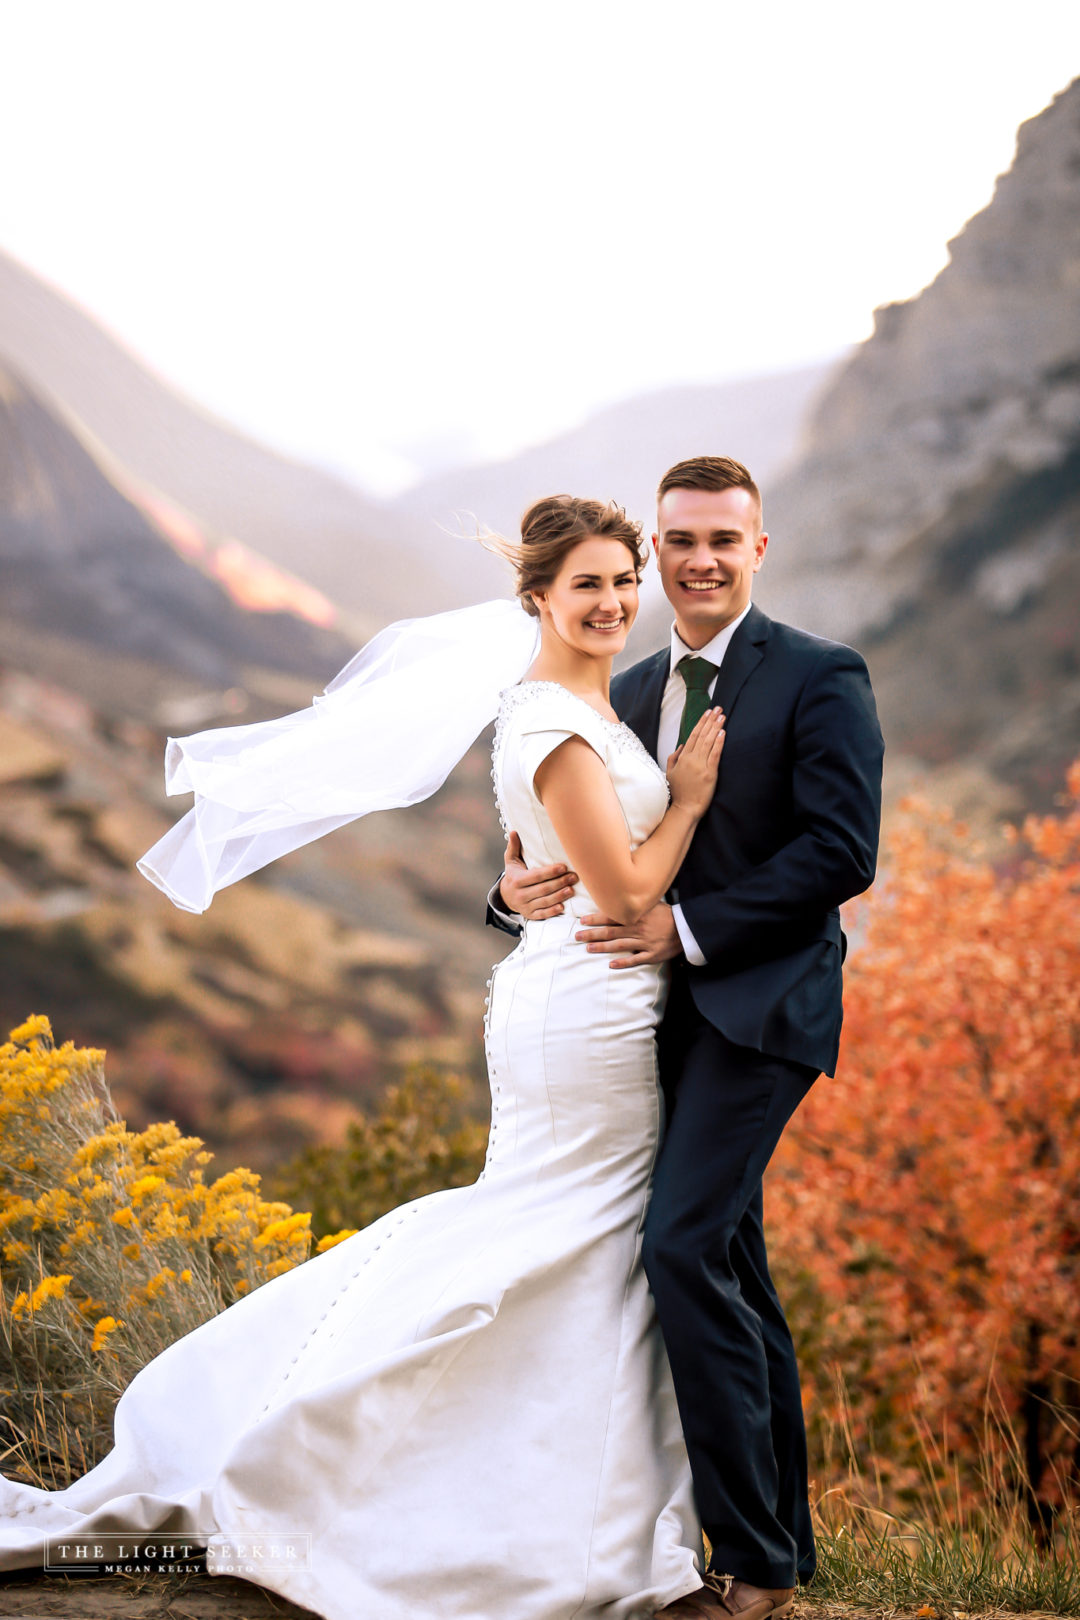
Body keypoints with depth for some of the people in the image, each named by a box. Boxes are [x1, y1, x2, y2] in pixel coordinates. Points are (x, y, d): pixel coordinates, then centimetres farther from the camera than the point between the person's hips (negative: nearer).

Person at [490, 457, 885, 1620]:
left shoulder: (819, 679, -5)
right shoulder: (630, 694, 16)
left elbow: (842, 852, -14)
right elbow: (584, 848, 16)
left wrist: (689, 928, -18)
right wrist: (518, 891, -7)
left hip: (760, 1004, -7)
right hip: (668, 1012, 7)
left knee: (685, 1244, -18)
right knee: (731, 1268, 12)